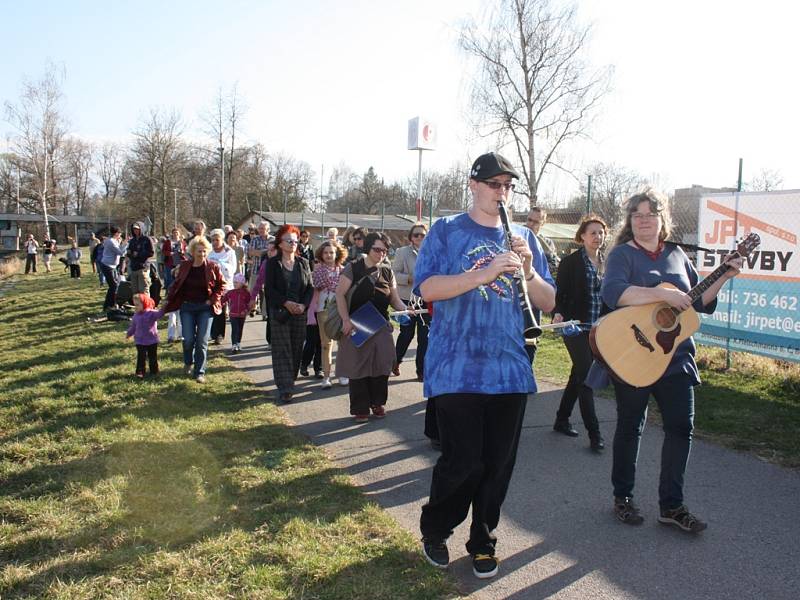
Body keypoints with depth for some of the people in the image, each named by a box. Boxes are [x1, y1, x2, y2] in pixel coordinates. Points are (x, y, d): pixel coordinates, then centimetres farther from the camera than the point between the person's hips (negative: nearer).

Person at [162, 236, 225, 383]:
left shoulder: (212, 267, -4)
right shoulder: (184, 266, 1)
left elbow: (220, 285, 5)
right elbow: (176, 285, 9)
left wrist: (213, 300, -6)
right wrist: (169, 301, 2)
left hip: (205, 308, -1)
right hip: (187, 306, 1)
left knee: (202, 341, -3)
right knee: (188, 339, -1)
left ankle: (200, 372, 7)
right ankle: (188, 363, 31)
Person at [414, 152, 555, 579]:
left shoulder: (524, 237, 13)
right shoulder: (446, 231, 1)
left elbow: (548, 303, 9)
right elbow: (427, 288, -12)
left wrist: (527, 270, -10)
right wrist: (485, 273, -22)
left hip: (510, 370, 4)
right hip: (457, 370, -4)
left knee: (498, 465, 9)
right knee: (463, 461, -4)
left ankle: (483, 543, 30)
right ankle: (434, 531, 24)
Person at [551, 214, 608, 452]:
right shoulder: (570, 262, -6)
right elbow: (559, 292, -8)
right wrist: (558, 314, -25)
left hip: (597, 329, 6)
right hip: (575, 327, -6)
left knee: (578, 375, 14)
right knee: (586, 377, -7)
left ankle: (561, 420, 28)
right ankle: (594, 432, -2)